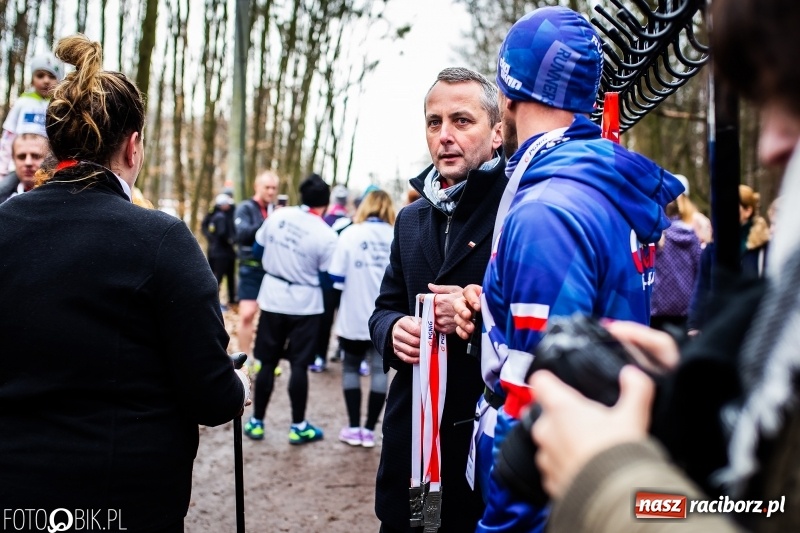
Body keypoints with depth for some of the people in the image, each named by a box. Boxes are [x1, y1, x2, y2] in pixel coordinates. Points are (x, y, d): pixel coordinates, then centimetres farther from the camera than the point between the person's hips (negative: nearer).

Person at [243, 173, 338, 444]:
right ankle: (298, 427, 11)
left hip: (272, 299, 3)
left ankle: (256, 422, 19)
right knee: (299, 365, 4)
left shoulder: (277, 216, -4)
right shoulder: (326, 235, -16)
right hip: (305, 305, -3)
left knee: (267, 362, 11)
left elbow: (258, 248, 9)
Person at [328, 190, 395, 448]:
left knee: (351, 369, 13)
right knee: (379, 371, 9)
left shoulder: (350, 233, -6)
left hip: (354, 318, -1)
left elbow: (336, 277, -7)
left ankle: (354, 428, 14)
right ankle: (369, 430, 11)